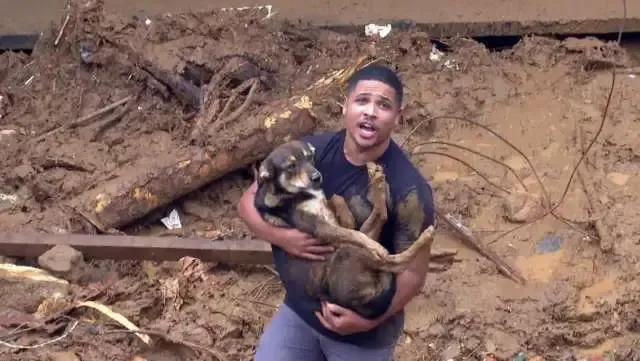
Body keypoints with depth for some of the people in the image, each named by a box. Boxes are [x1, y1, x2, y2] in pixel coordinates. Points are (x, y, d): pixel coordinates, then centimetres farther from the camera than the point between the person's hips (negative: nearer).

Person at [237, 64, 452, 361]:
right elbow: (249, 201, -2)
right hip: (299, 310, 4)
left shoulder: (408, 190, -22)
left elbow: (413, 273, -16)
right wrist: (281, 237, -20)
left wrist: (370, 320, -28)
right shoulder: (310, 152, -11)